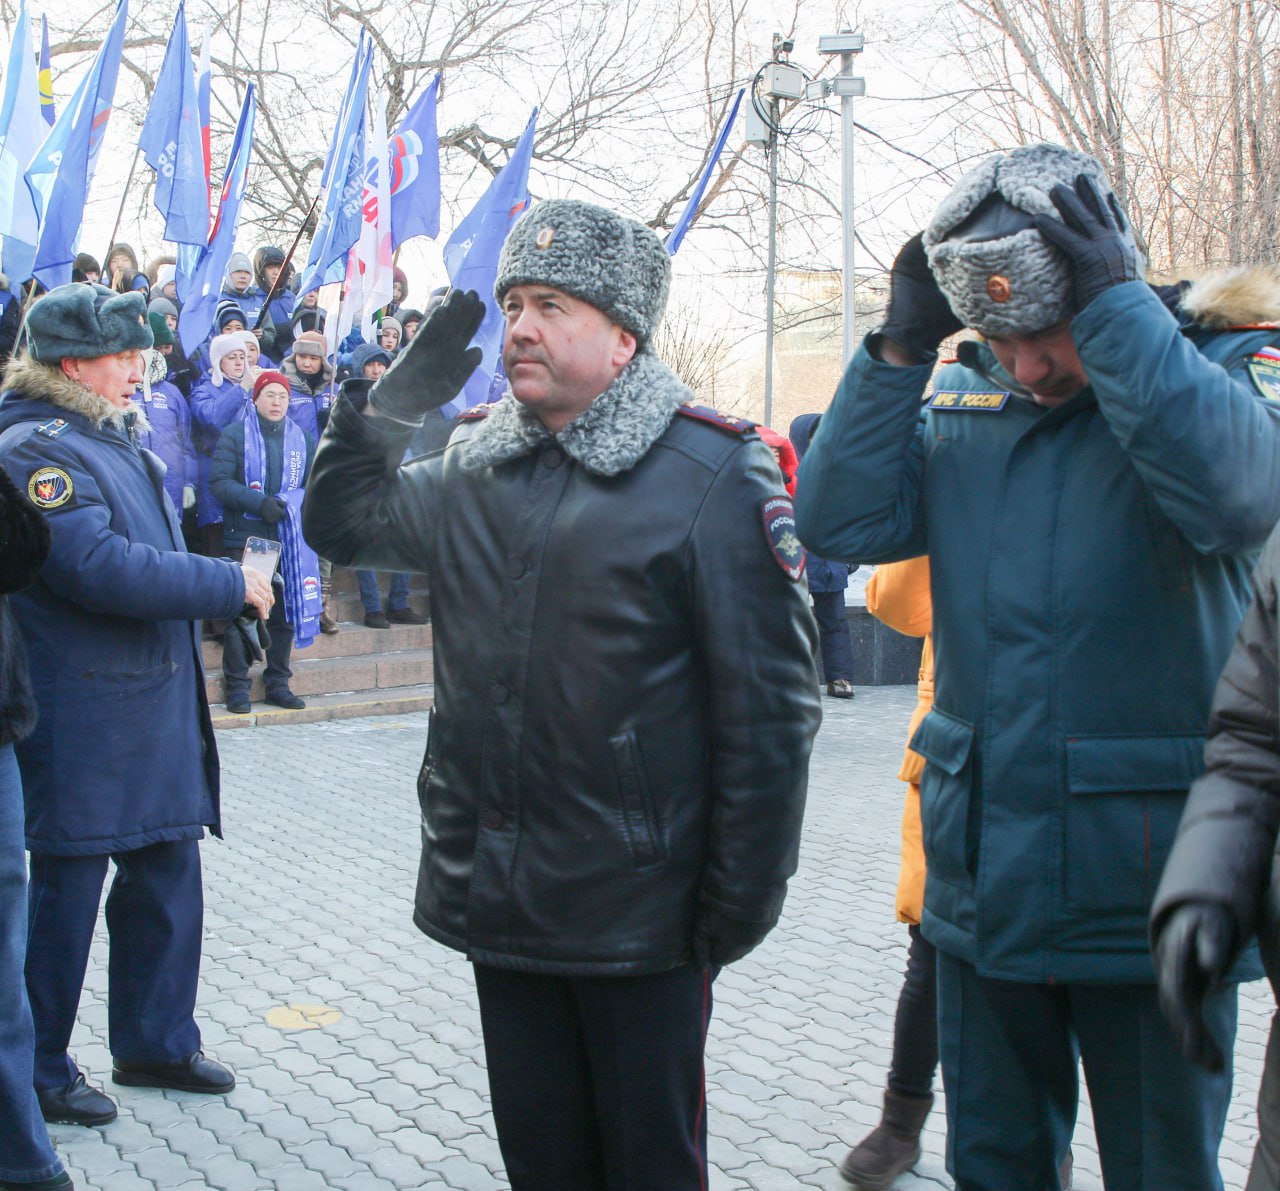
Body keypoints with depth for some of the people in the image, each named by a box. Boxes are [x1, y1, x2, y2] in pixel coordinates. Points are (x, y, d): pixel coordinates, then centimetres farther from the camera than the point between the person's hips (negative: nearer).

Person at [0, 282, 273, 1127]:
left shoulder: (113, 441, 16)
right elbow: (100, 567, -25)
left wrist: (217, 589, 11)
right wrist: (229, 585, -18)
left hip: (156, 707, 9)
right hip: (83, 719, -9)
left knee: (167, 879, 16)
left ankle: (157, 1042, 30)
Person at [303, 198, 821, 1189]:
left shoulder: (714, 475, -11)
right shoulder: (477, 466, 8)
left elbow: (769, 705, -13)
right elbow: (342, 523, 21)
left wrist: (743, 896, -14)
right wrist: (385, 410, 5)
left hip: (639, 912, -6)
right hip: (496, 893, 6)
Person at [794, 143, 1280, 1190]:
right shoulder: (965, 407, 6)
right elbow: (838, 519, -4)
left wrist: (1111, 300, -25)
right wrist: (904, 344, -9)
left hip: (1148, 885, -4)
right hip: (984, 876, 4)